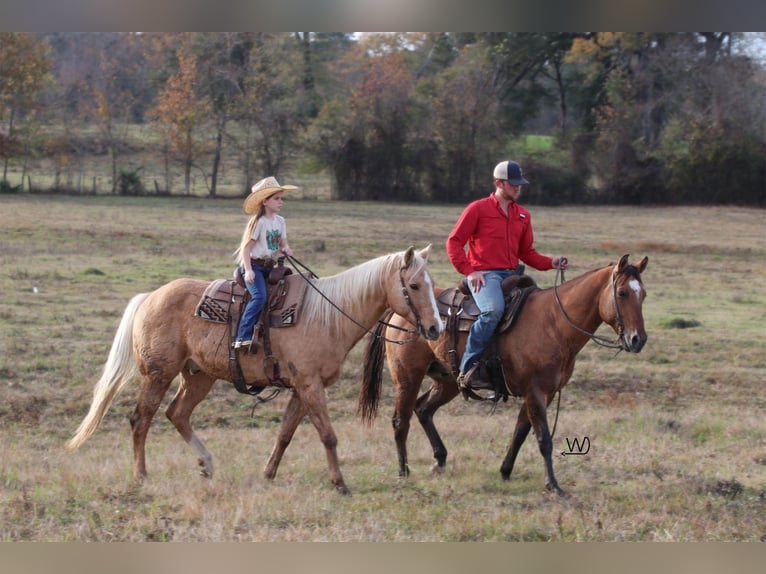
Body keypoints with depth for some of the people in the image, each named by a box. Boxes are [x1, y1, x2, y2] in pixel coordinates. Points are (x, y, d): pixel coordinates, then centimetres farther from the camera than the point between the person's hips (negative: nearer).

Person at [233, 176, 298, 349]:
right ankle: (243, 337, -30)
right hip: (254, 265, -8)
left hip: (269, 267, 8)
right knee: (259, 296, -27)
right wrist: (248, 271, -22)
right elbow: (247, 247, -11)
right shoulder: (259, 222, -8)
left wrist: (286, 249, -6)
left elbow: (283, 243, 19)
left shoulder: (280, 221, 12)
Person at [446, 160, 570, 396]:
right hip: (484, 275, -6)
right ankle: (467, 370, -29)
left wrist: (551, 262, 4)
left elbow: (527, 253, 22)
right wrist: (468, 271, -11)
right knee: (493, 310, -35)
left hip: (512, 275, 6)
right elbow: (454, 242, 0)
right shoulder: (478, 209, 1)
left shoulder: (523, 215, 18)